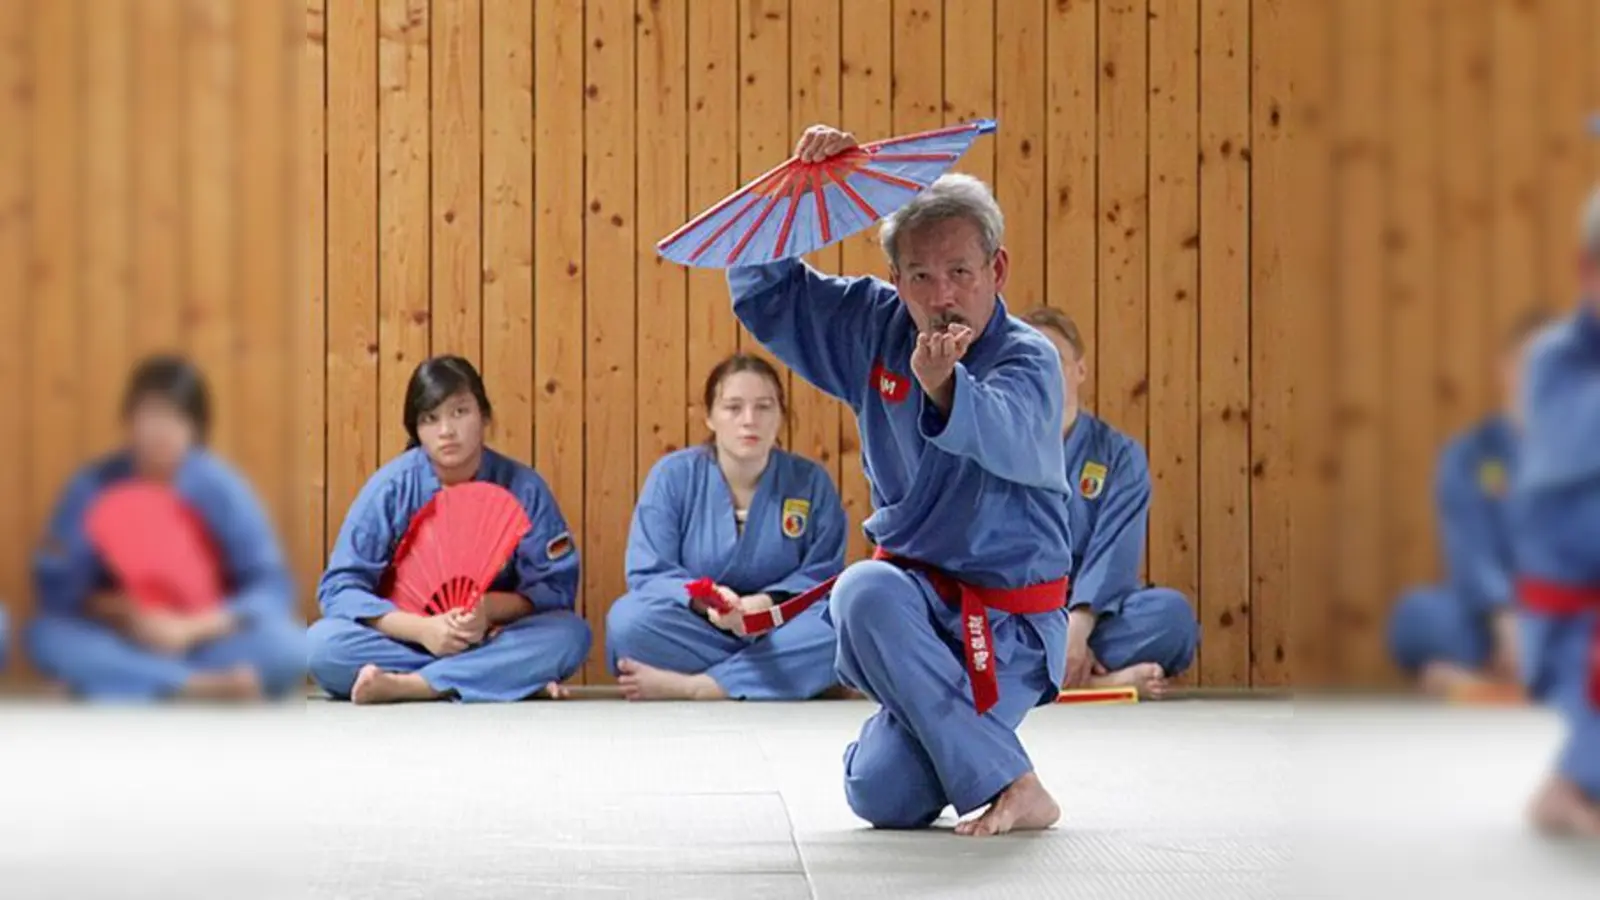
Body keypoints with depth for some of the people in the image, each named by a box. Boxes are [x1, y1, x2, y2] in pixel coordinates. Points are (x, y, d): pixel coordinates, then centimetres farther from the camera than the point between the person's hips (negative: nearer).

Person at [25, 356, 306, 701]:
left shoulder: (219, 486, -7)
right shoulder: (93, 487, -5)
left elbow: (272, 586, -11)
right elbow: (55, 585, -5)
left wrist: (192, 628, -23)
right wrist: (119, 612, -21)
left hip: (209, 640, -1)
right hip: (122, 640, 1)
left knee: (288, 647, -29)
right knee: (44, 635, -27)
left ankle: (130, 686, -28)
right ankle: (199, 687, -33)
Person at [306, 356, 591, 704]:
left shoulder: (523, 487, -6)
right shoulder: (391, 486, -7)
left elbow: (557, 586, -6)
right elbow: (340, 587, -11)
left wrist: (491, 609, -26)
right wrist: (421, 628, -25)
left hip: (494, 640, 1)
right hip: (406, 641, 0)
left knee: (571, 633, -27)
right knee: (322, 643, -29)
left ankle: (402, 685, -28)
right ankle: (516, 679, -30)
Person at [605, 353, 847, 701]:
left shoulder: (811, 482, 1)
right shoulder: (672, 475, -3)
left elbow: (822, 576, -3)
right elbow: (648, 573, -8)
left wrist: (767, 602, -23)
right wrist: (706, 601, -29)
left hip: (775, 630, 1)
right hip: (693, 631, -1)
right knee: (628, 619, -31)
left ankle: (687, 687, -30)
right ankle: (793, 673, -25)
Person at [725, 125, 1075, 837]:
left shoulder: (1029, 359, -17)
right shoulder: (876, 330, 0)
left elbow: (1005, 436, -40)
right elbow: (761, 289, 4)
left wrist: (943, 386, -63)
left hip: (1006, 618, -5)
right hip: (914, 600, 5)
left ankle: (1013, 788, 3)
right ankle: (1002, 780, 8)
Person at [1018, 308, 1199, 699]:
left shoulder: (1119, 454, 7)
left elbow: (1114, 552, -7)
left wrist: (1078, 625, -27)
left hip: (1091, 614, 1)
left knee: (1173, 612, -28)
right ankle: (1101, 679, -38)